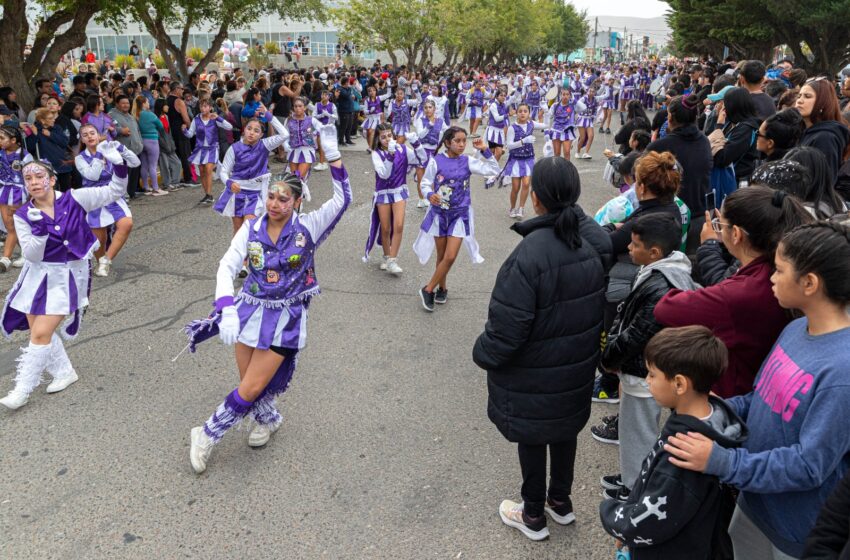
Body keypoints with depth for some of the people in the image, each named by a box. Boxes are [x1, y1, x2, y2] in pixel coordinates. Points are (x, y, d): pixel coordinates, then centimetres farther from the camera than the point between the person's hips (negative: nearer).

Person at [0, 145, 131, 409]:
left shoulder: (73, 200, -10)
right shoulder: (23, 216, -5)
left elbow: (114, 192, -7)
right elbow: (32, 256, -11)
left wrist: (118, 164, -23)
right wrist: (38, 229, -27)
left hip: (67, 277, -4)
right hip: (38, 276, 4)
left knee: (41, 333, -7)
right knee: (39, 331, 10)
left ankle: (23, 390, 8)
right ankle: (64, 372, 34)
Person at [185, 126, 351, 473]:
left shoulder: (307, 227, -10)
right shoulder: (251, 229, -4)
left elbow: (343, 199, -20)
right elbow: (227, 267, -11)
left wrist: (332, 154, -29)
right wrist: (227, 309, -28)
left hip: (285, 320, -3)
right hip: (250, 311, 3)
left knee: (250, 390, -2)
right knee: (250, 381, 13)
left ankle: (208, 435, 21)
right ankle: (268, 420, 44)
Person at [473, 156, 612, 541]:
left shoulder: (530, 254, -32)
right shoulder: (595, 238, -10)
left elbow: (507, 325, -27)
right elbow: (603, 301, 3)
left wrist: (483, 354, -8)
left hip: (534, 375, -6)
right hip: (577, 366, 6)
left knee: (532, 437, 15)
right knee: (565, 429, 25)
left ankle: (533, 516, 37)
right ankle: (561, 501, 47)